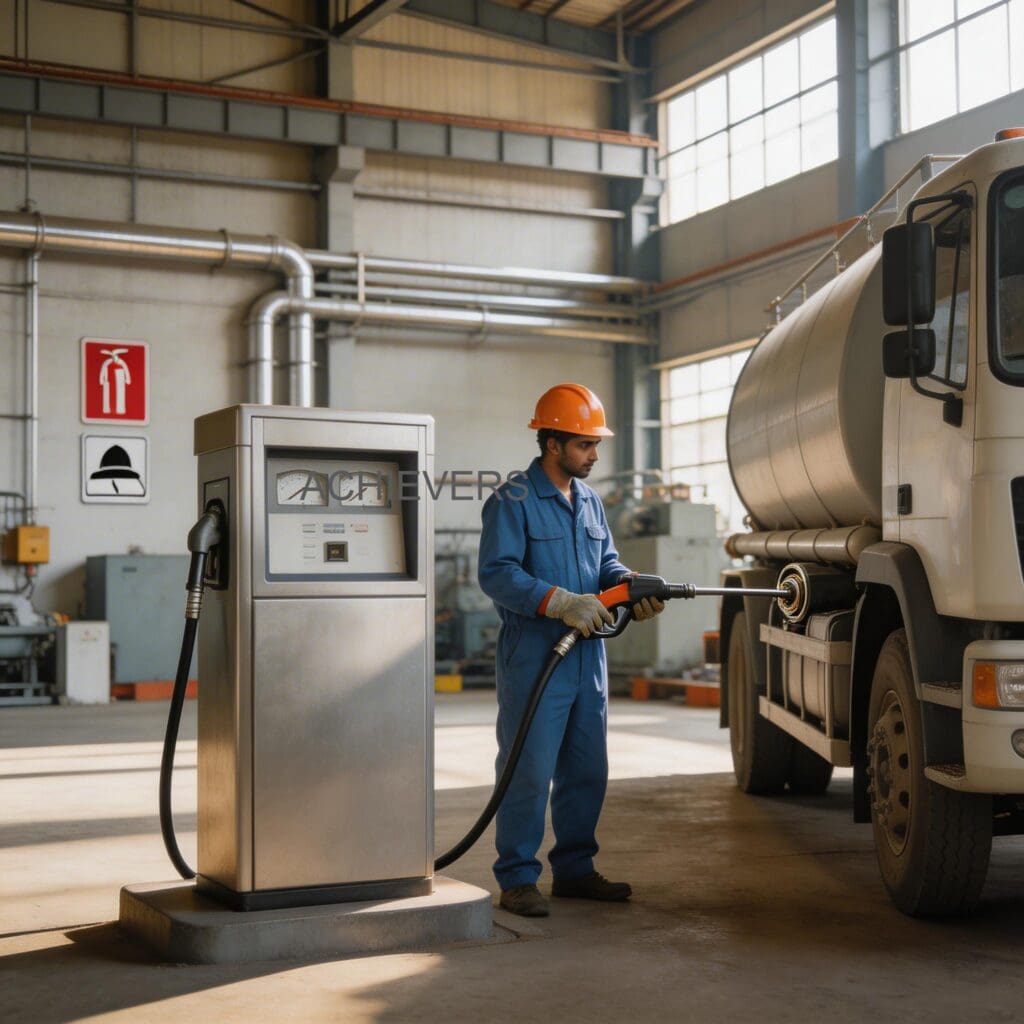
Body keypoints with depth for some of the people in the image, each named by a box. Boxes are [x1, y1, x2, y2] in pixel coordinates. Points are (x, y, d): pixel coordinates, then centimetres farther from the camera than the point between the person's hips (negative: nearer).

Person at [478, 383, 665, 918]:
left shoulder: (590, 501, 16)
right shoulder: (513, 501, -9)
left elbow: (607, 563, 18)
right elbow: (497, 573, -18)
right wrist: (563, 603, -24)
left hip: (587, 658, 8)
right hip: (533, 658, -8)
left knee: (587, 770, 13)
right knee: (529, 771, -4)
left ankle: (573, 868, 25)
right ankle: (517, 879, 5)